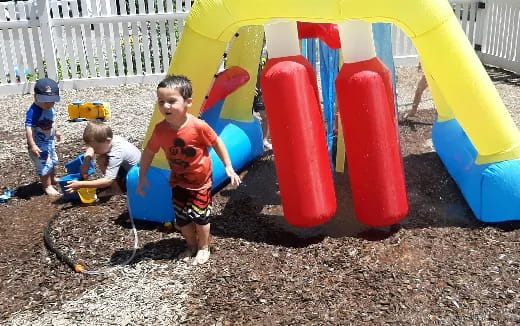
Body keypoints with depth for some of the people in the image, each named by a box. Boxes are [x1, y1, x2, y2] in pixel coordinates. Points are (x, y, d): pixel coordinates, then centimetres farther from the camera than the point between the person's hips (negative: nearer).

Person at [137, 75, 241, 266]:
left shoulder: (198, 126, -27)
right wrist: (142, 177, 1)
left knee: (200, 215, 6)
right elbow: (149, 152, -2)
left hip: (200, 179, -3)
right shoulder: (160, 130, -17)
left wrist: (228, 167, -9)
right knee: (181, 218, 11)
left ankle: (204, 248, 31)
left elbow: (217, 144, -12)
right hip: (178, 180, 4)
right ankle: (191, 244, 38)